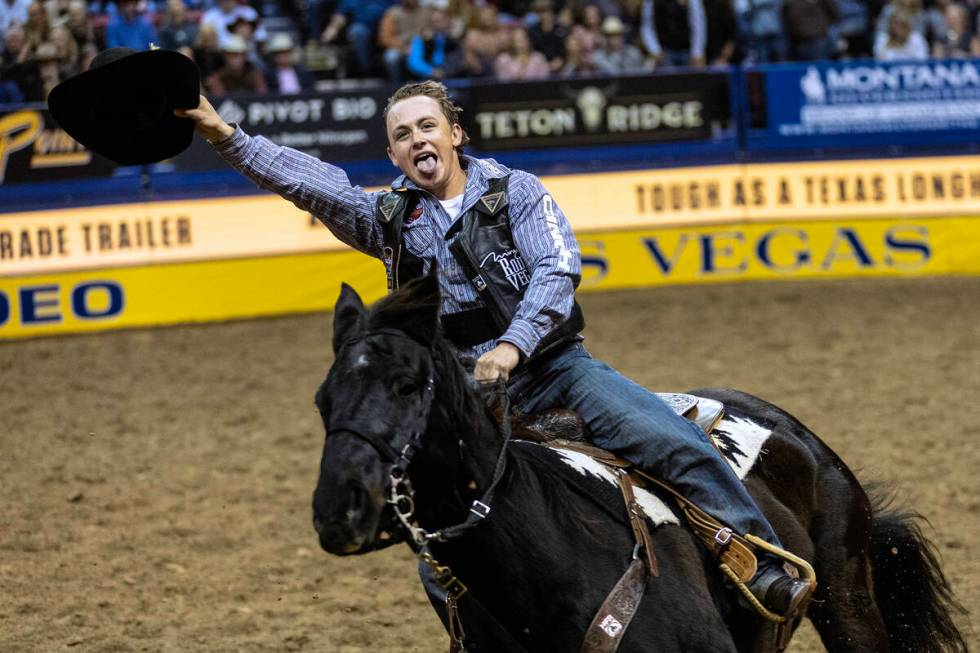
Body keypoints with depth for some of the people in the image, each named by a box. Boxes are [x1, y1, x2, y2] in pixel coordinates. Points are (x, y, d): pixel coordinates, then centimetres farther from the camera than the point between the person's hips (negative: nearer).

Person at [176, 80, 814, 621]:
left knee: (677, 442, -22)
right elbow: (308, 181, -2)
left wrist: (513, 344, -26)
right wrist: (225, 133, -14)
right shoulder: (390, 219, 8)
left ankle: (766, 570, -18)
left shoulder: (516, 191, 3)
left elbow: (558, 271, -10)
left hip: (553, 365, -2)